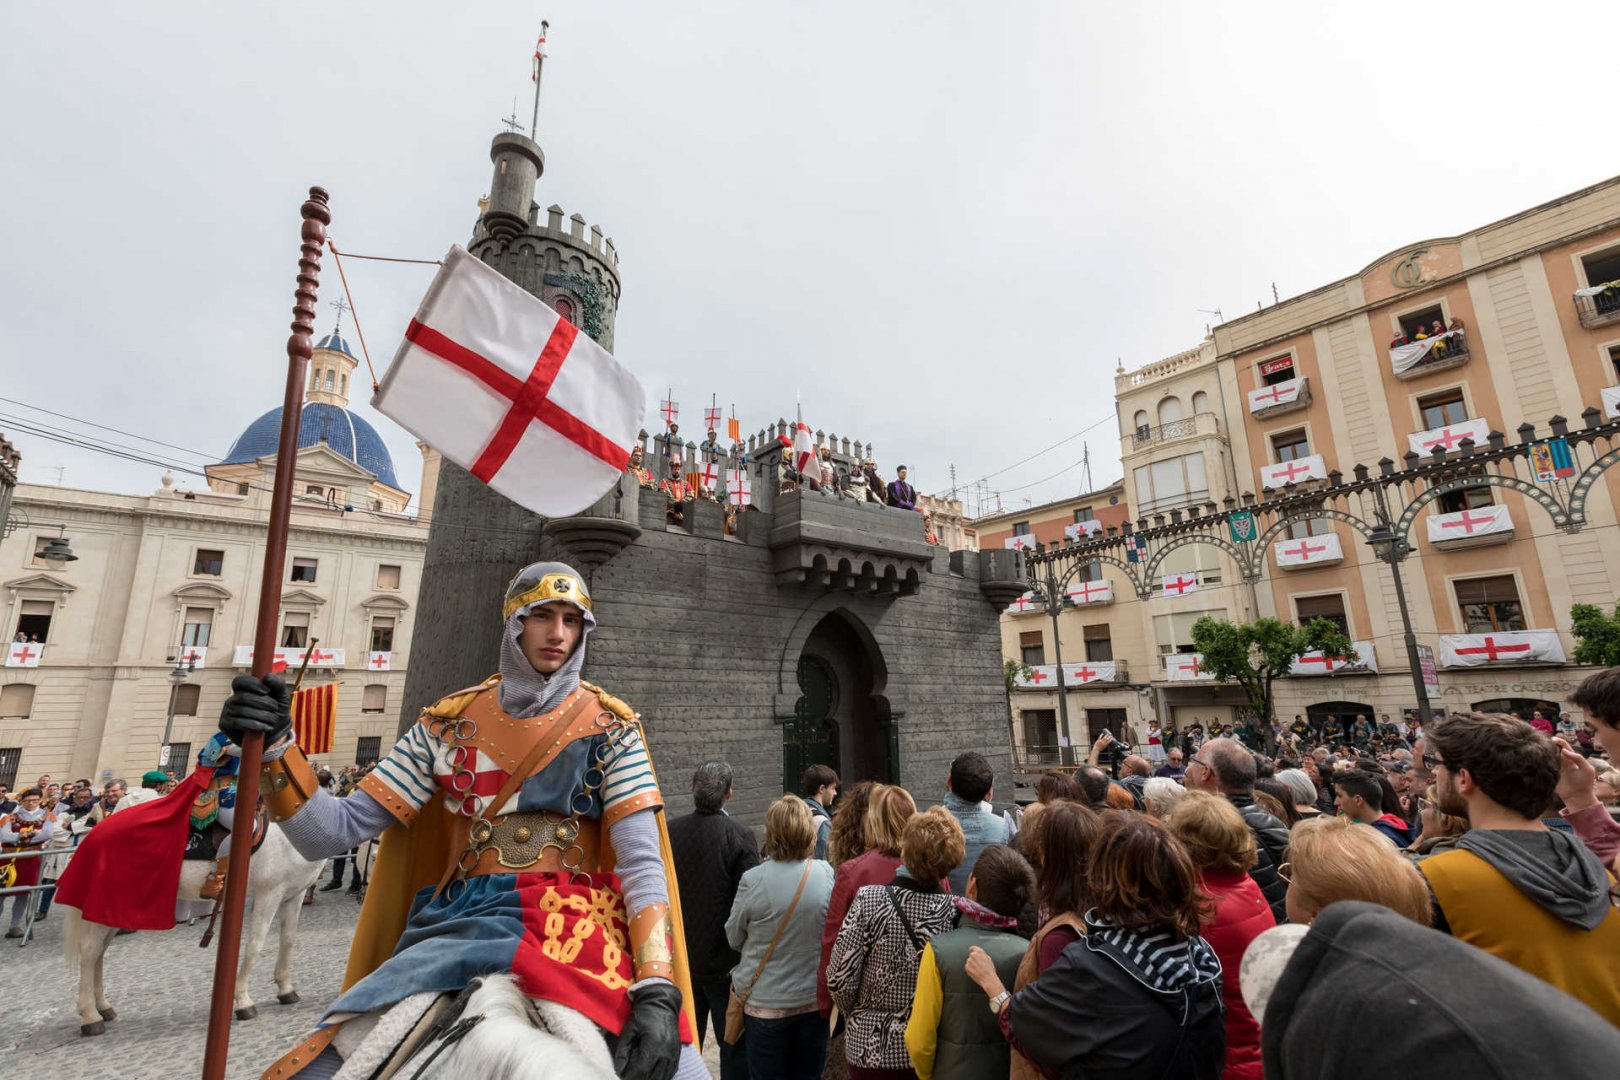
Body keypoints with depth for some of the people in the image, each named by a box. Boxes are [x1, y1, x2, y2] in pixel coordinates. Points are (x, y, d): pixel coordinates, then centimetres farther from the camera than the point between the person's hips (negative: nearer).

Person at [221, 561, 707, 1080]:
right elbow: (334, 832, 8)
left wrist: (658, 990, -19)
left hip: (572, 925, -2)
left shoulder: (609, 727, 0)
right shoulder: (450, 724, 8)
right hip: (458, 925, 3)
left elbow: (641, 862, -6)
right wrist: (274, 747, -8)